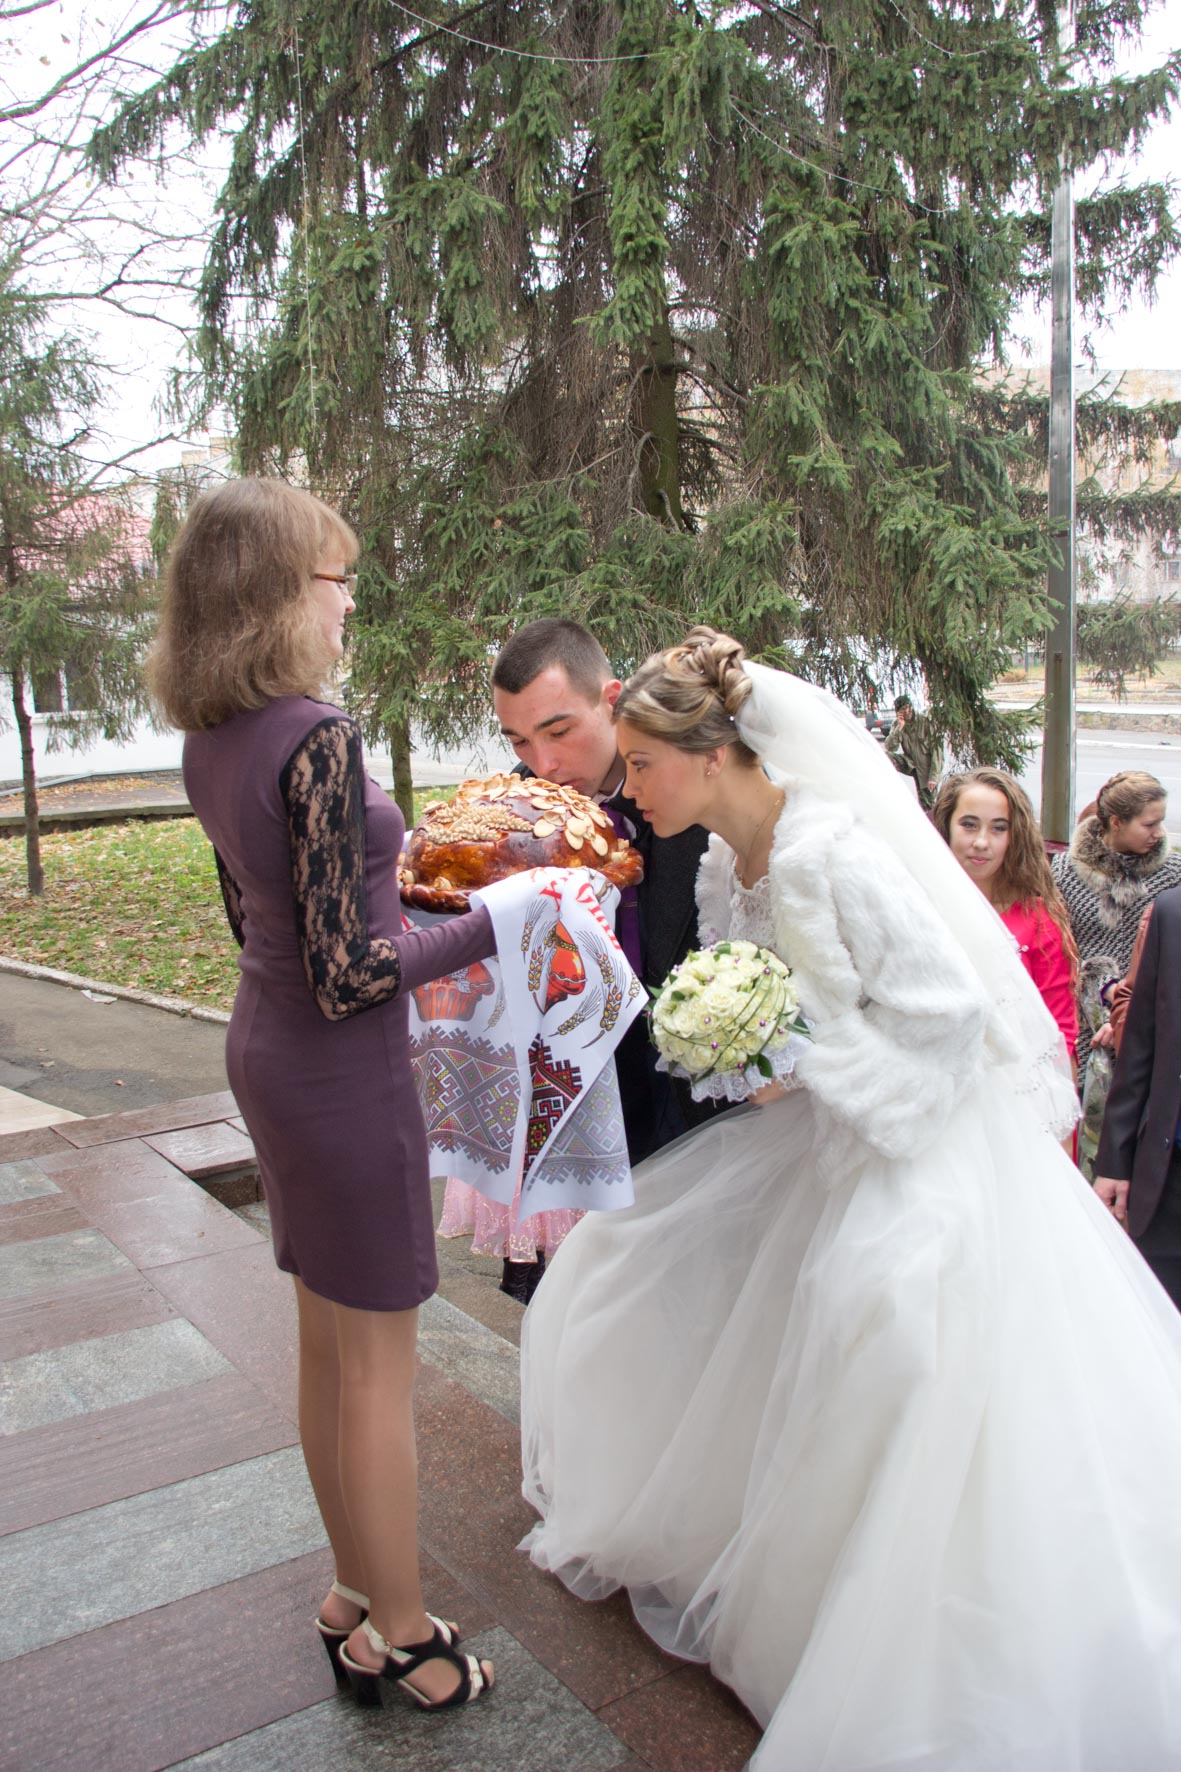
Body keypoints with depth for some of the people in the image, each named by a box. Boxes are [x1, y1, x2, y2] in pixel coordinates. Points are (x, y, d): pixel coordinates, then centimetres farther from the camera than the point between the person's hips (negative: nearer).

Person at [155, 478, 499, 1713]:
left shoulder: (208, 740, 4)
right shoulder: (316, 738, -24)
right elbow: (346, 974, -25)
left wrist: (385, 857, 20)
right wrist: (494, 922, -18)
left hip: (263, 1047, 9)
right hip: (340, 1071, -9)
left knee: (327, 1346, 21)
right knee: (378, 1366, 8)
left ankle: (356, 1594, 40)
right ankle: (401, 1639, 29)